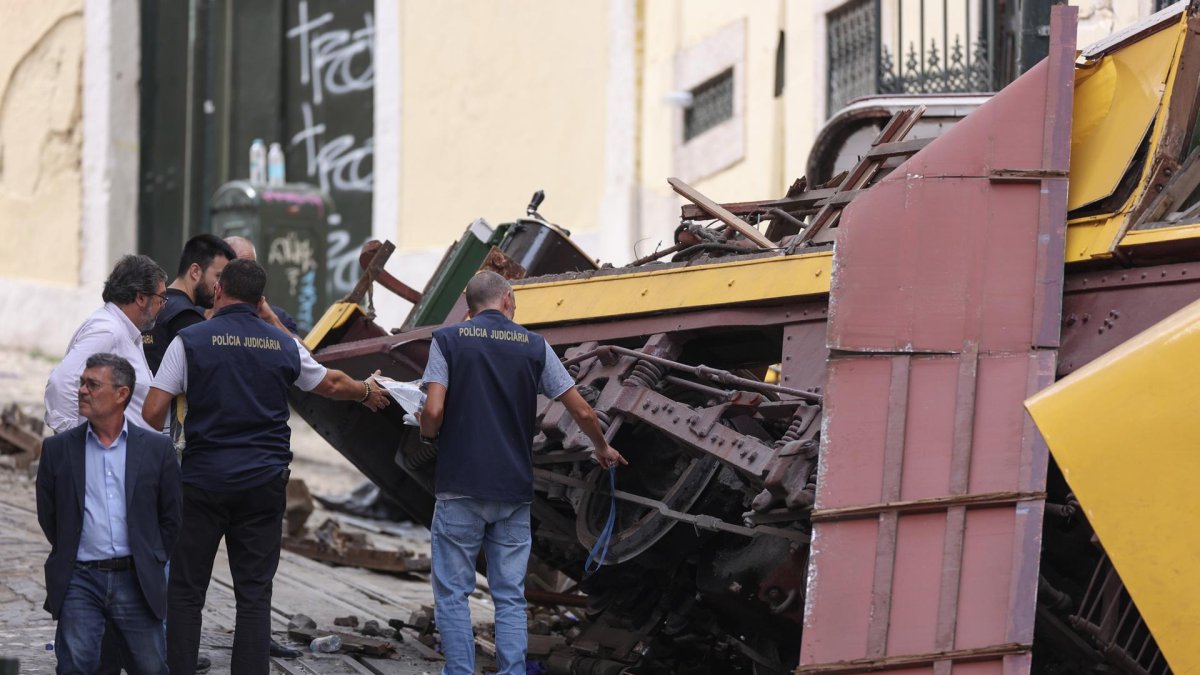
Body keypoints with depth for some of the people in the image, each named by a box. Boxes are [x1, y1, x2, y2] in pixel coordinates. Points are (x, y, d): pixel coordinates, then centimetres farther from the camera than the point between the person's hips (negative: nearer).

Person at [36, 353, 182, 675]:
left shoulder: (156, 449, 4)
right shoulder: (58, 449, 6)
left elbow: (171, 517, 10)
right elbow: (48, 516, 13)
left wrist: (150, 562, 8)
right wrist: (70, 555, 12)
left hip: (135, 581, 0)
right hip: (79, 579, 0)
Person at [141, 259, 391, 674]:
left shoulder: (190, 341, -4)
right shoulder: (283, 346, 7)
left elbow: (153, 412, -7)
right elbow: (332, 384, 24)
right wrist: (367, 391, 45)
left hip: (203, 483, -2)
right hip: (263, 484, 2)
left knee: (185, 592, 5)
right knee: (255, 594, 6)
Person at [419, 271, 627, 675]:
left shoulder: (448, 340, 0)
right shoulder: (533, 346, 6)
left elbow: (434, 411, -11)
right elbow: (581, 411, 6)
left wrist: (428, 436, 12)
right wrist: (602, 448, 26)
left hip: (460, 487, -2)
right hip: (514, 490, 2)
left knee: (452, 593, 4)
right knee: (510, 598, 7)